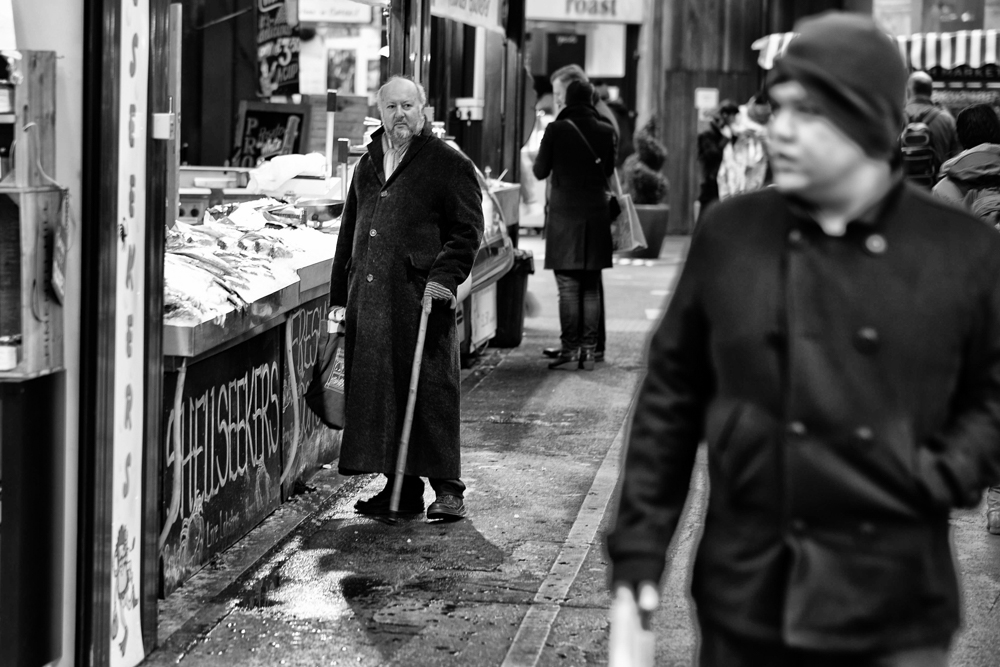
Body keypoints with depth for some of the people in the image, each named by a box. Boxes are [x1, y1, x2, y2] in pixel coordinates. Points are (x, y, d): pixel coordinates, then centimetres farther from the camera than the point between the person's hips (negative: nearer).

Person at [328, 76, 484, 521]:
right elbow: (349, 230, 25)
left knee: (431, 390, -6)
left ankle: (446, 488, -1)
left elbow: (467, 230, -3)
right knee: (377, 390, 6)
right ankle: (400, 486, 14)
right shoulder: (368, 164, 20)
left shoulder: (448, 164, 1)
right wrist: (341, 291, 20)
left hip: (421, 297, -6)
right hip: (369, 297, 6)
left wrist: (444, 276, -15)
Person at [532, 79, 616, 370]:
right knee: (591, 286, 8)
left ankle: (570, 350, -3)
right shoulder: (605, 131, 1)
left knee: (568, 287, -1)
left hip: (564, 214, -3)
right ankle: (589, 349, 9)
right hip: (597, 213, 3)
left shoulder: (556, 130, -7)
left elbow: (540, 171, 0)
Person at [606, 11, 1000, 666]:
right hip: (746, 593, 1)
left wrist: (941, 477, -10)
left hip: (894, 608, -1)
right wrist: (637, 550, 2)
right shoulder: (728, 235, -1)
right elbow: (670, 398, 4)